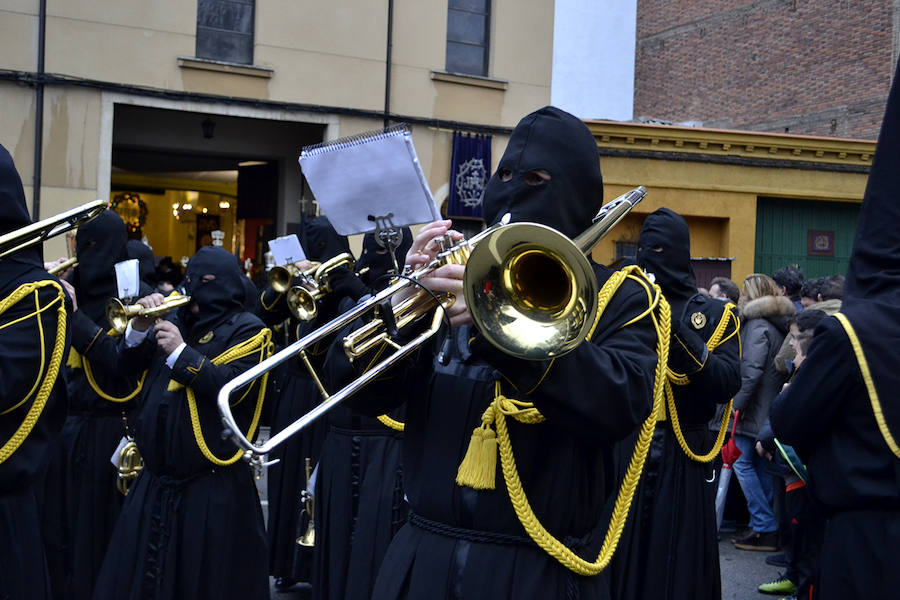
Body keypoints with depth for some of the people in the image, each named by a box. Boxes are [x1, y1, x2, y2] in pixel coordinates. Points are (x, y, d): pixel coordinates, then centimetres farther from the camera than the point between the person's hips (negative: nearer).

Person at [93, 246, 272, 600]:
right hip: (157, 477, 7)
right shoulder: (175, 321, 13)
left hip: (212, 485, -6)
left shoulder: (246, 330, -6)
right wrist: (139, 329, -6)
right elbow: (127, 366, 12)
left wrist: (181, 352, -21)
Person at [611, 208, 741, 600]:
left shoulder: (714, 315, 4)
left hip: (683, 457, -1)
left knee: (678, 567, 3)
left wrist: (681, 334, -20)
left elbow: (728, 385, -9)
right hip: (623, 450, 1)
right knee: (620, 561, 2)